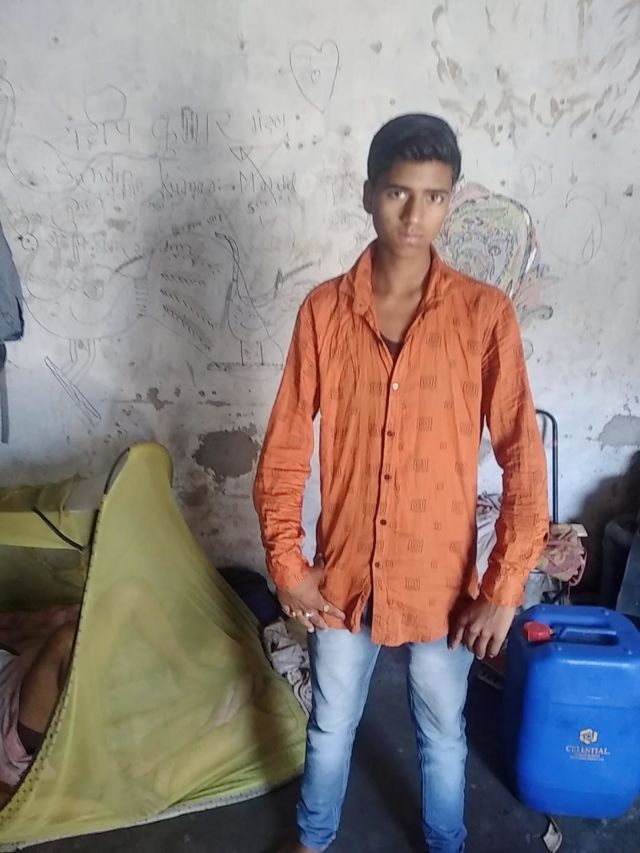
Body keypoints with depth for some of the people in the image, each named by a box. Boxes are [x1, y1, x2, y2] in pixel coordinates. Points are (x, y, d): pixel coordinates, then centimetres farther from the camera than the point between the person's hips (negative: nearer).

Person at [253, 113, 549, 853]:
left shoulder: (485, 313, -11)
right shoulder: (323, 310, -7)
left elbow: (523, 458, -10)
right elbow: (284, 446, -4)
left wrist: (504, 588, -11)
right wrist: (286, 563, -6)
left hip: (443, 578, -1)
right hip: (344, 572, 1)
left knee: (442, 732, 23)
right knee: (331, 726, 24)